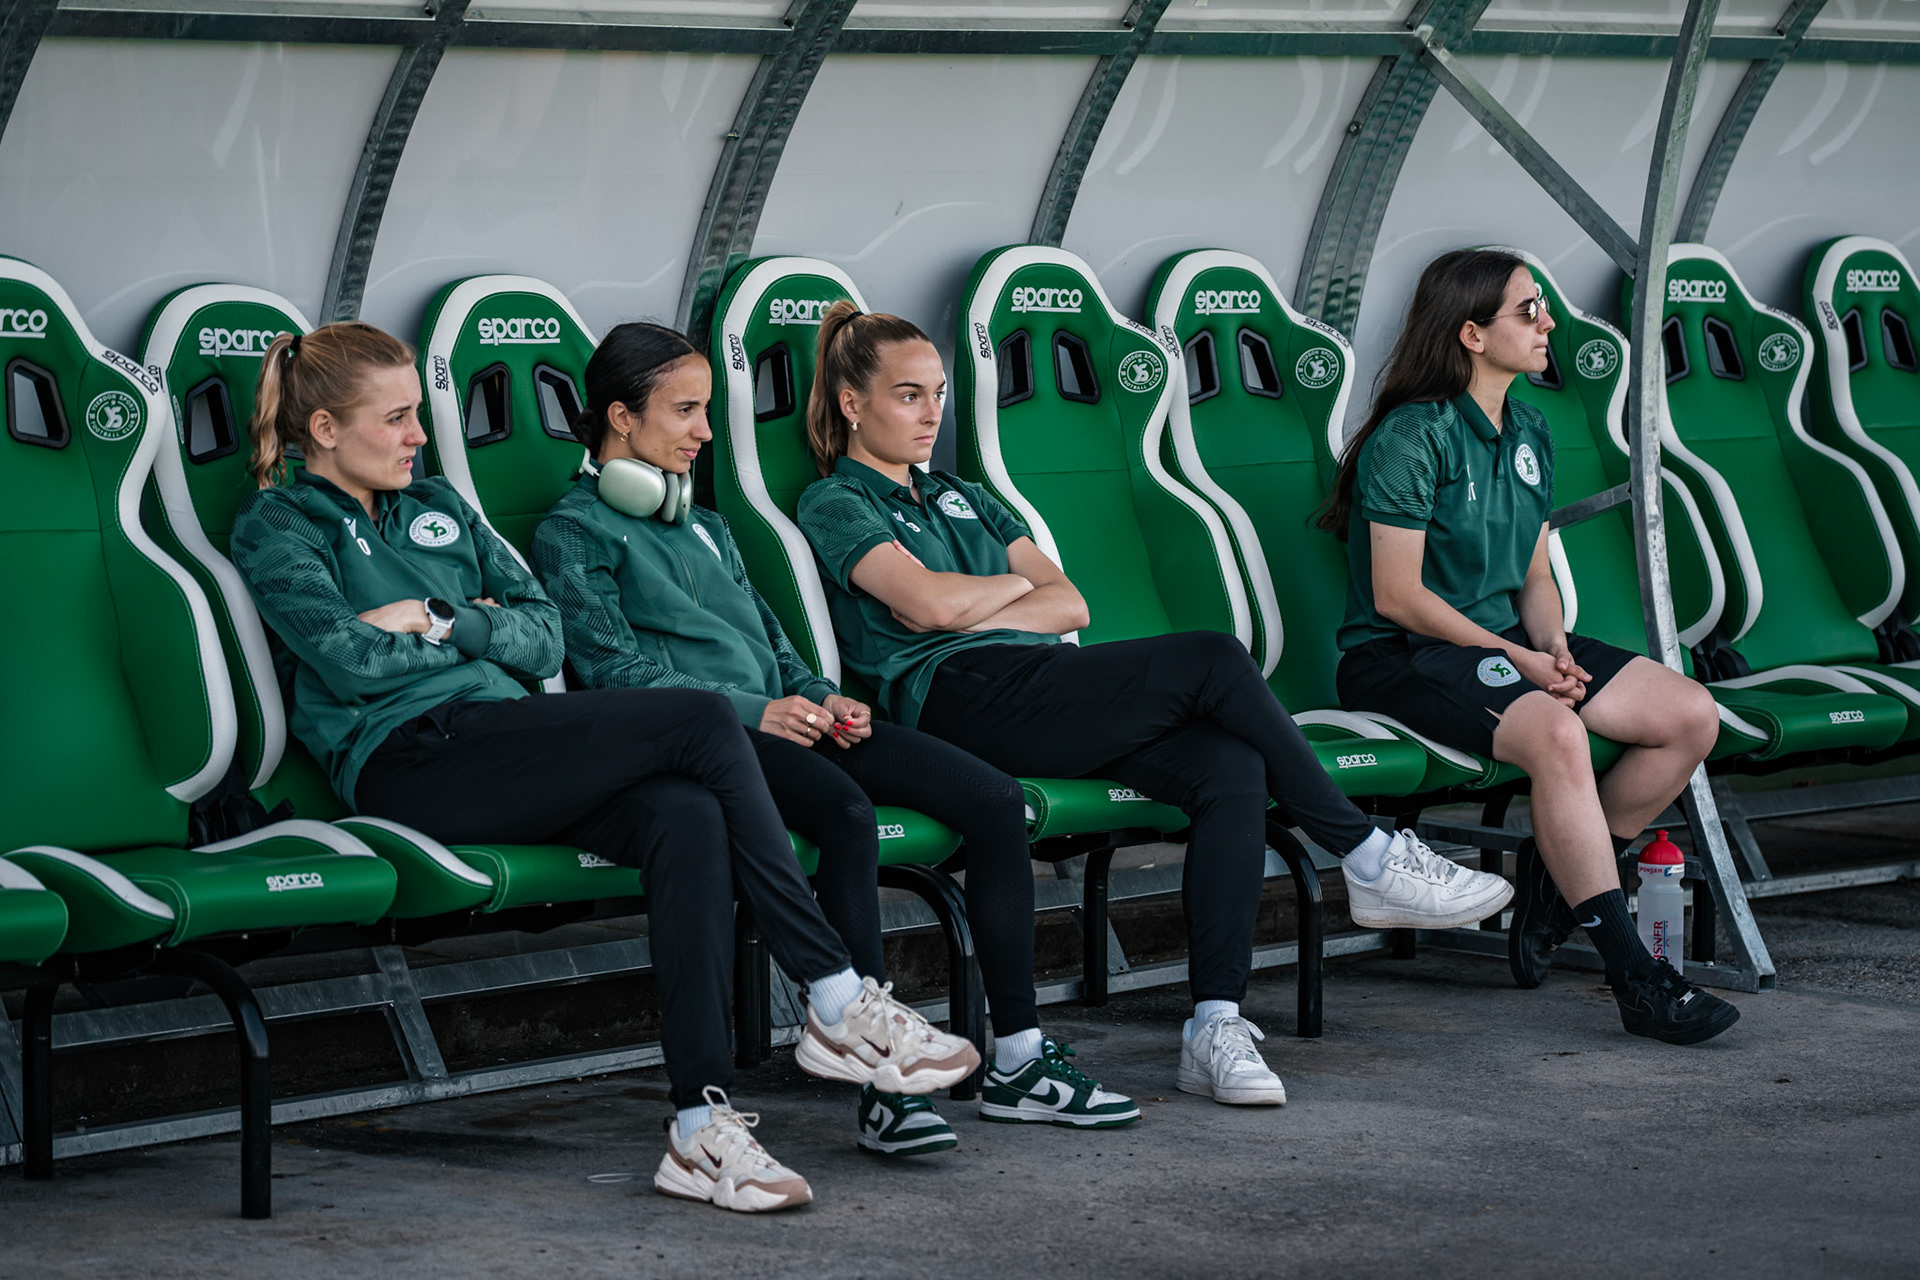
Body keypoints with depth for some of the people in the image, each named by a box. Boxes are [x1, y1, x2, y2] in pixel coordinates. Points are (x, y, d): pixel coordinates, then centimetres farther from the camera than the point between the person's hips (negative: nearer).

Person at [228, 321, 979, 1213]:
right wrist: (479, 629, 3)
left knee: (685, 817, -28)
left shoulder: (436, 508, 27)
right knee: (701, 721, -22)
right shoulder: (277, 528, 7)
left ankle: (701, 1123, -34)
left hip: (498, 740, 7)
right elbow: (349, 659, -11)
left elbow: (545, 636, 18)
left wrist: (441, 621, 1)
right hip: (408, 763, -7)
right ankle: (837, 1002, -17)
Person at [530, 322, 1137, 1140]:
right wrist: (753, 709, -16)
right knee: (847, 813, -39)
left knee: (995, 801, -12)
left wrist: (823, 699, 5)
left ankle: (1020, 1058, -12)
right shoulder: (571, 535, 5)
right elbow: (616, 671, -7)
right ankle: (881, 1082, -40)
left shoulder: (707, 529, 32)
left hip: (782, 719, 8)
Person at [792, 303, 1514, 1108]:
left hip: (1044, 694, 7)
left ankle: (1215, 1026, -29)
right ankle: (1369, 858, -12)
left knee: (1231, 766, -22)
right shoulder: (834, 505, 9)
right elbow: (929, 602, -10)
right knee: (1213, 660, -22)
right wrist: (1017, 585, 9)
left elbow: (1071, 604, 18)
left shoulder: (960, 497, 31)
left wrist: (977, 611, 0)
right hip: (962, 702, -7)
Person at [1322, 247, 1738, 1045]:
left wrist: (1552, 647, -5)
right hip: (1401, 658, -8)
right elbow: (1397, 597, -16)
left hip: (1506, 640, 8)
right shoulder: (1413, 436, -13)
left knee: (1692, 717, -9)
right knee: (1555, 731, -37)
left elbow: (1534, 574, 16)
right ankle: (1635, 978, -34)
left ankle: (1561, 875, 5)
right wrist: (1513, 659, -18)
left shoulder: (1528, 433, 12)